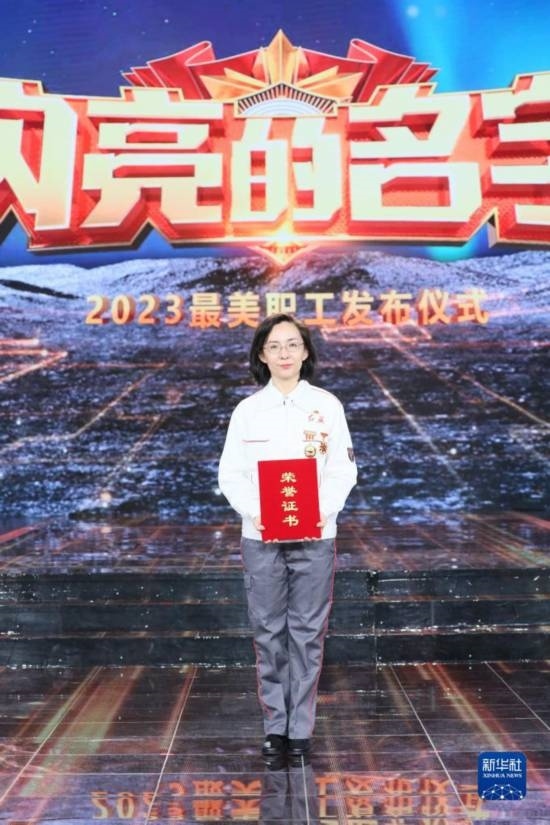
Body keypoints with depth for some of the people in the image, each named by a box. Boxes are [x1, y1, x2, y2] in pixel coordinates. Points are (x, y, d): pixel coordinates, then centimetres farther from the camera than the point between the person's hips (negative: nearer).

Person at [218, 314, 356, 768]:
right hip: (261, 537, 1)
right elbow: (231, 475, 2)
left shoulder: (327, 405, 3)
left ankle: (301, 730, 17)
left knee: (307, 633, 5)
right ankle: (275, 727, 20)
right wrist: (255, 513, -15)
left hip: (315, 536, 0)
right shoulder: (247, 410, 4)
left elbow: (344, 469, 1)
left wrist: (324, 511, -16)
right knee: (269, 633, 7)